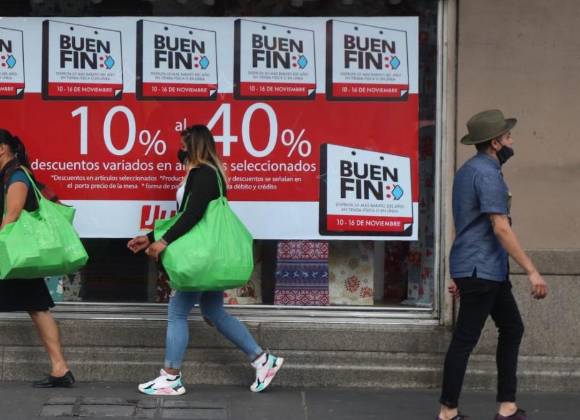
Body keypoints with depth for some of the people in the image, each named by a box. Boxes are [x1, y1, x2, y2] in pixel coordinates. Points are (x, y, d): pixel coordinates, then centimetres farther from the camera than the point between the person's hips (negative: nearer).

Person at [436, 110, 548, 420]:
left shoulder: (469, 170, 15)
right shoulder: (487, 174, -16)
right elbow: (500, 228, -23)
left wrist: (459, 272, 24)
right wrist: (531, 271, -23)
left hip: (488, 270, 11)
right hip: (481, 271, -11)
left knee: (512, 329, 14)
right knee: (465, 340, -4)